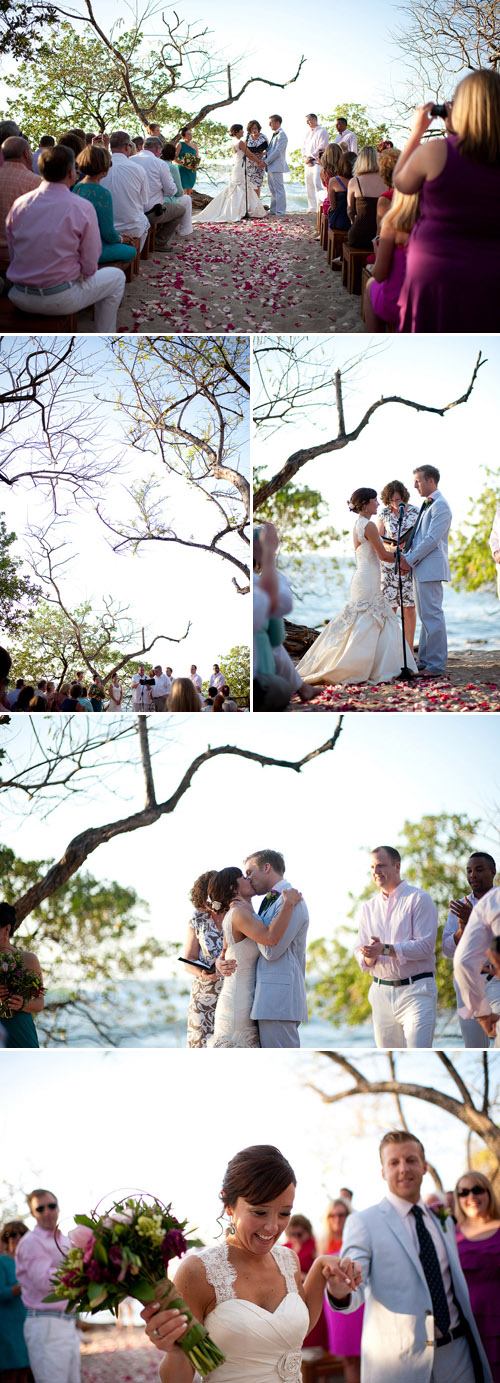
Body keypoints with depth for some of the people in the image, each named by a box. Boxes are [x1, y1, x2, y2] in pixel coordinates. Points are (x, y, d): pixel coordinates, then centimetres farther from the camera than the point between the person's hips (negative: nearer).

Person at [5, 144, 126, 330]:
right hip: (61, 300, -5)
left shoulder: (19, 204, -2)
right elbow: (89, 267, -11)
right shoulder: (82, 208, -14)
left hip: (20, 299, 5)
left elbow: (13, 255, 6)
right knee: (116, 277, 20)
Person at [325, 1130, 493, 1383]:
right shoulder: (362, 1222, -6)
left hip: (456, 1353, 4)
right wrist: (340, 1291, -39)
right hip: (398, 1361, -4)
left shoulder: (443, 1221, 13)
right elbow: (356, 1290, -18)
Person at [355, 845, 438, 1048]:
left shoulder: (418, 899, -2)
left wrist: (385, 949, -18)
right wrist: (369, 956, -12)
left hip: (415, 989, -6)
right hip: (381, 991, 6)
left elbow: (425, 946, -11)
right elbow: (360, 951, 12)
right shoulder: (368, 907, 16)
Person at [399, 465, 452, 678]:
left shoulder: (440, 505, -11)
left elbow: (432, 539, -18)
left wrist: (410, 559, -14)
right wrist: (407, 558, 6)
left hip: (431, 568, -10)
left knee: (432, 615, -9)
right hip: (421, 568, 10)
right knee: (425, 616, 12)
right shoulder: (427, 505, 19)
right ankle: (424, 662, 18)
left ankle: (435, 665, -7)